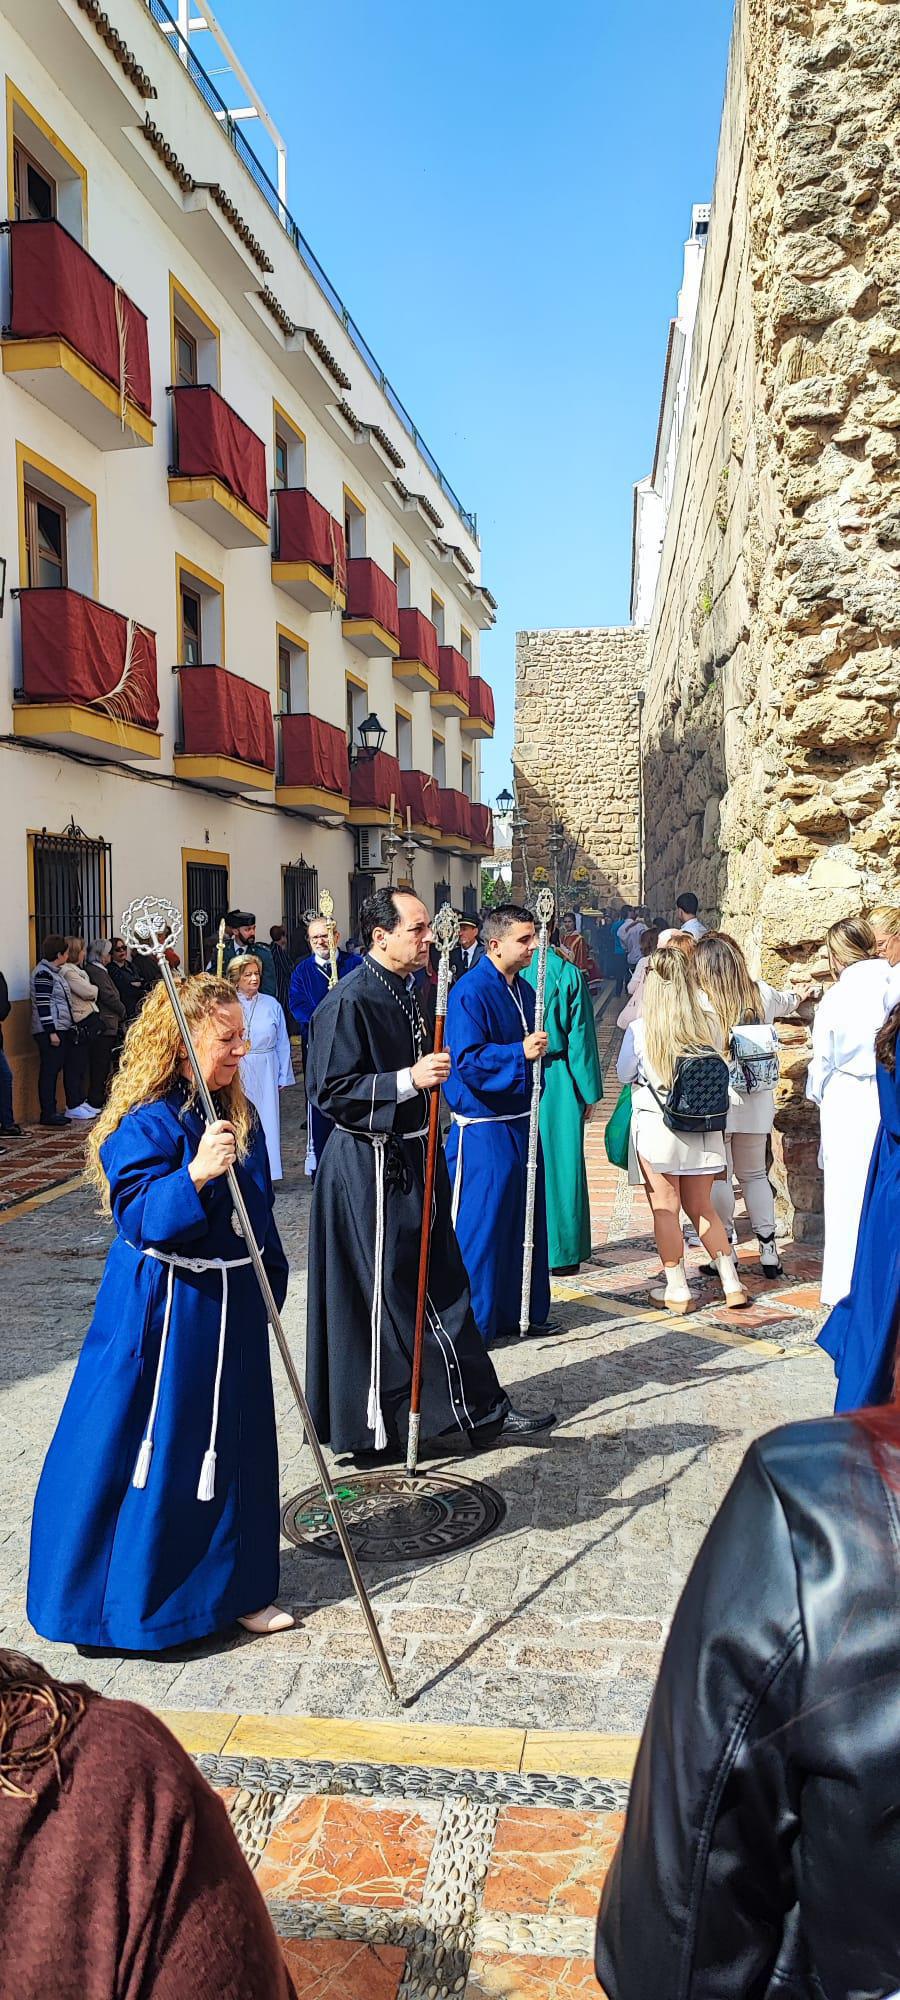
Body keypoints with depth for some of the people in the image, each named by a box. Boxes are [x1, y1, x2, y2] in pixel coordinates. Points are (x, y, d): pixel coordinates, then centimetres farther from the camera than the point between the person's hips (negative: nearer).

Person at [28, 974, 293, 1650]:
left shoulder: (239, 1113, 5)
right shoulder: (146, 1123, -18)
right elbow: (138, 1214, -25)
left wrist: (272, 1278, 18)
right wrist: (194, 1174, -40)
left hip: (231, 1306, 7)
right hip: (161, 1308, -7)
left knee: (233, 1447, 16)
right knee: (149, 1450, 2)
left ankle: (236, 1588, 32)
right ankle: (118, 1599, 22)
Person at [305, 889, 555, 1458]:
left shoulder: (405, 990, 10)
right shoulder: (349, 1001, -18)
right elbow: (330, 1090, -21)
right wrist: (409, 1080, -27)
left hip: (413, 1157, 9)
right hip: (372, 1167, -9)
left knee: (442, 1288, 14)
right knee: (384, 1294, 0)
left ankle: (482, 1411, 24)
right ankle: (374, 1427, 13)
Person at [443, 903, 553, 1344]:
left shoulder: (523, 989, 11)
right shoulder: (470, 992, -16)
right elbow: (466, 1060, -22)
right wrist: (519, 1053, -29)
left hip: (520, 1122, 9)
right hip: (482, 1130, -9)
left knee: (524, 1217, 15)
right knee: (480, 1225, -2)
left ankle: (522, 1309, 28)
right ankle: (473, 1323, 9)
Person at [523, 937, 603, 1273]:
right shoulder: (569, 974, -8)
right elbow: (581, 1037, -5)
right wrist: (589, 1091, 2)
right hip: (558, 1082, -1)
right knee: (560, 1163, 8)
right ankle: (561, 1251, 15)